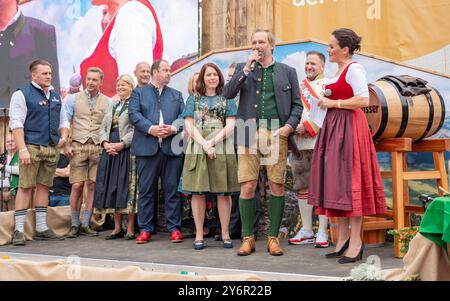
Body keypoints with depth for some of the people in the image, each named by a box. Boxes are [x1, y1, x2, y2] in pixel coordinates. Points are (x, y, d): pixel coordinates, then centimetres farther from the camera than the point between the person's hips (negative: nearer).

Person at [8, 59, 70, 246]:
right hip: (31, 147, -6)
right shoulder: (22, 94, -2)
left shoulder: (55, 97, 18)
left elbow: (63, 120, 25)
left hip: (52, 148, 6)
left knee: (44, 186, 10)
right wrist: (22, 149, -18)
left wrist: (64, 137, 5)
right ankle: (19, 230, -2)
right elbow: (16, 123, -9)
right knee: (25, 187, -7)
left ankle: (41, 228, 17)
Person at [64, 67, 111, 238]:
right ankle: (74, 225, 6)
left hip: (98, 148, 1)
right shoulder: (74, 99, 9)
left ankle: (85, 224, 9)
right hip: (78, 146, -1)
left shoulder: (107, 102, 10)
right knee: (77, 186, -4)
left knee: (92, 186, 0)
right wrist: (66, 145, -3)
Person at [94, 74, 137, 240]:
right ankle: (117, 228, 14)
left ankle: (130, 228, 0)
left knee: (127, 188, -6)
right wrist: (105, 143, -2)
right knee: (112, 188, 6)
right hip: (110, 151, 7)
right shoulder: (113, 106, 21)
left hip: (127, 151, -7)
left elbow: (137, 128, -12)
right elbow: (103, 127, 17)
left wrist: (122, 144, -18)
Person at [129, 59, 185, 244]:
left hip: (172, 148, 2)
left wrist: (174, 128, -12)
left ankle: (174, 228, 7)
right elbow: (134, 114, -1)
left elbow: (184, 116, 8)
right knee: (146, 189, 1)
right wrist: (150, 128, -15)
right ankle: (145, 229, 7)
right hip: (147, 148, -1)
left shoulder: (176, 95, 20)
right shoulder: (139, 92, 13)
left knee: (172, 189, 2)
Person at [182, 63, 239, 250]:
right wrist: (204, 144, -11)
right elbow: (189, 126, 4)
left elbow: (230, 126, 2)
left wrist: (213, 142, -11)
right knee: (197, 192, -3)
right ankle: (199, 235, 3)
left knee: (223, 192, -2)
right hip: (197, 148, 0)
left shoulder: (227, 99, 14)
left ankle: (225, 234, 4)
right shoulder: (193, 99, 15)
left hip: (221, 148, 0)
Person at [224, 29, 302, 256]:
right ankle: (248, 238, 8)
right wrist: (247, 69, -7)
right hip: (249, 134, 0)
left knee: (277, 186, 1)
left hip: (276, 135, 0)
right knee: (247, 186, -2)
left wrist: (289, 125, -6)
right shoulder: (243, 68, 13)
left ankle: (273, 238, 11)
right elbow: (228, 93, 0)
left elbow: (297, 104, 11)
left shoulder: (287, 72, 12)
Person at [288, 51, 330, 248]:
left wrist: (307, 126, -14)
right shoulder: (299, 87, 20)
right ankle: (306, 230, 14)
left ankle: (322, 232, -1)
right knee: (303, 187, 7)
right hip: (299, 144, 6)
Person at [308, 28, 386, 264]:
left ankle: (356, 242, -3)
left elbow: (363, 100, -19)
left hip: (349, 127, -9)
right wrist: (327, 102, 13)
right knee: (337, 183, 8)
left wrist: (334, 103, -14)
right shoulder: (340, 70, 18)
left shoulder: (354, 68, -9)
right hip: (334, 127, 9)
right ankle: (342, 239, 14)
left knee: (349, 181, -8)